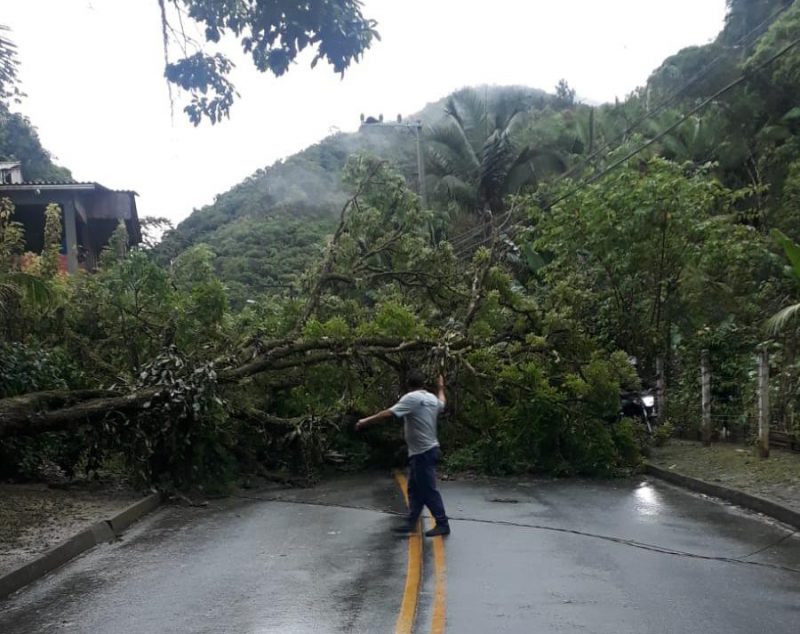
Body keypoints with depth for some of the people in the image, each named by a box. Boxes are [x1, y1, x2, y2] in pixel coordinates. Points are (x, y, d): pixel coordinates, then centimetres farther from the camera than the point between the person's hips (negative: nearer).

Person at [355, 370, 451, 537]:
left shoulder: (412, 398, -18)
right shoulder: (432, 398, 8)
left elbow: (389, 413, -24)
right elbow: (442, 403, 33)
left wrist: (365, 421, -17)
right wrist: (441, 387, 51)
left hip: (422, 453, -9)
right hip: (425, 451, 9)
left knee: (428, 491, -2)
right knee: (415, 489, 15)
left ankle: (442, 524, 4)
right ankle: (411, 522, 19)